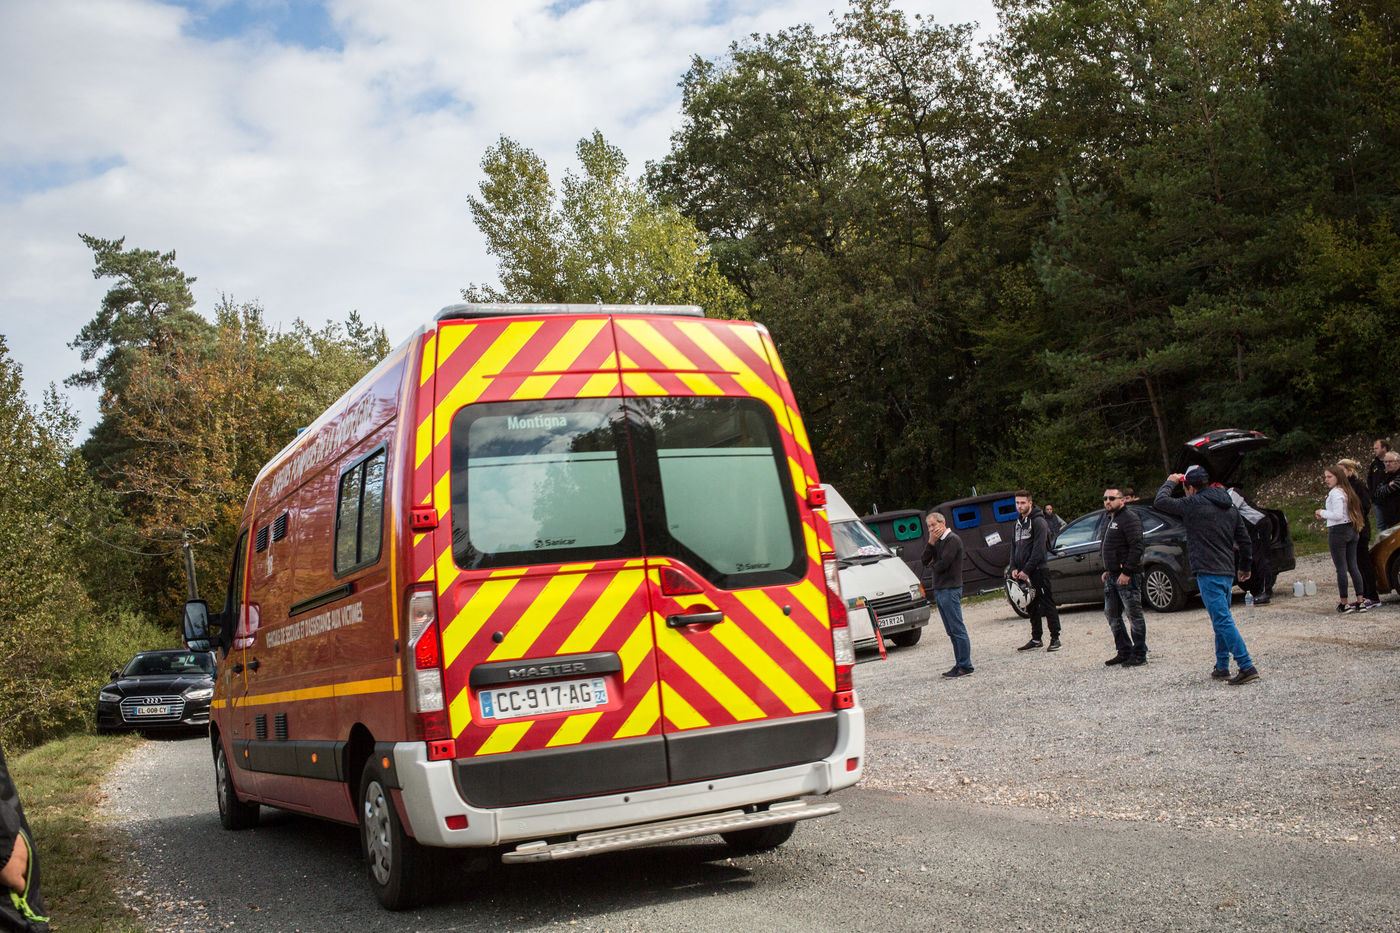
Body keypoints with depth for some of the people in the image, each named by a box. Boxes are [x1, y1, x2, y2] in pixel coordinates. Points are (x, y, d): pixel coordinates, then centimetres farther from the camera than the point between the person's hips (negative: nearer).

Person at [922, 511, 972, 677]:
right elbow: (925, 561, 8)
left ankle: (965, 666, -4)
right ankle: (960, 664, 15)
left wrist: (933, 563, 3)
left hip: (950, 590, -9)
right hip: (939, 590, 9)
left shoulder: (953, 540, -11)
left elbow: (943, 564, -19)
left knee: (957, 629, -6)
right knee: (952, 631, 11)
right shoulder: (937, 541, 17)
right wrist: (931, 542, -3)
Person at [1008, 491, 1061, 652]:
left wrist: (1026, 570, -18)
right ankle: (1036, 638, 19)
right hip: (1023, 572, 8)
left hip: (1039, 570, -8)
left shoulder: (1038, 522, -9)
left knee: (1047, 605, -3)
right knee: (1031, 606, 12)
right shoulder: (1018, 523, 16)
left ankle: (1055, 638, 1)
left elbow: (1038, 550, -16)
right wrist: (1014, 568, 5)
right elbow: (1014, 547, 19)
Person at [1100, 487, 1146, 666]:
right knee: (1112, 615, 11)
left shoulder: (1129, 518, -12)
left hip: (1127, 576, -10)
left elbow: (1136, 547, -20)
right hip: (1112, 576, 10)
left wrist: (1127, 572, -23)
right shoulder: (1112, 520, 19)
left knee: (1134, 615, -3)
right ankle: (1124, 652, 19)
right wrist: (1106, 570, 20)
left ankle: (1139, 654, 3)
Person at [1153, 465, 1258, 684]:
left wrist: (1170, 482, 15)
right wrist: (1245, 567, 30)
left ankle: (1247, 667, -15)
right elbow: (1244, 539, 19)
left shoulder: (1194, 504, -9)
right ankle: (1222, 667, 22)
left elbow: (1160, 502, -3)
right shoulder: (1229, 506, 14)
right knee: (1222, 620, 17)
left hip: (1208, 572, -9)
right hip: (1228, 571, 9)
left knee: (1223, 621, -10)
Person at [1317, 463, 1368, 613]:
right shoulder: (1347, 491, 12)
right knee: (1353, 567, 10)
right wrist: (1326, 516, 15)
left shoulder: (1335, 493, -15)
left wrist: (1322, 513, -6)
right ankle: (1360, 602, 10)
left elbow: (1338, 515, -21)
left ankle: (1344, 604, 2)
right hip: (1352, 531, 9)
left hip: (1338, 532, -9)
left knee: (1341, 568, -3)